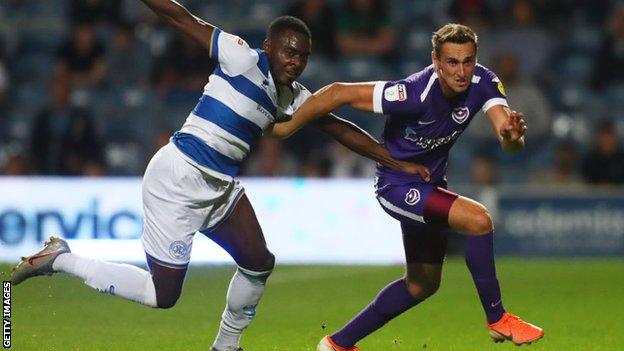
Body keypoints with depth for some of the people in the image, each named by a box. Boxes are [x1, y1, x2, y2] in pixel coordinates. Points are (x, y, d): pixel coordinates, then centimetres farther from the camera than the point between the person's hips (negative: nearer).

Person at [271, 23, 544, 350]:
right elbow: (338, 92, -28)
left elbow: (510, 144, -24)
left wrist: (513, 135, -48)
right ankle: (497, 318, -9)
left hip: (430, 183, 8)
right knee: (479, 219, -26)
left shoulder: (483, 82, -17)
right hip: (397, 185, -8)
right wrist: (287, 128, -18)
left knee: (422, 284, 18)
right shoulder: (415, 94, -33)